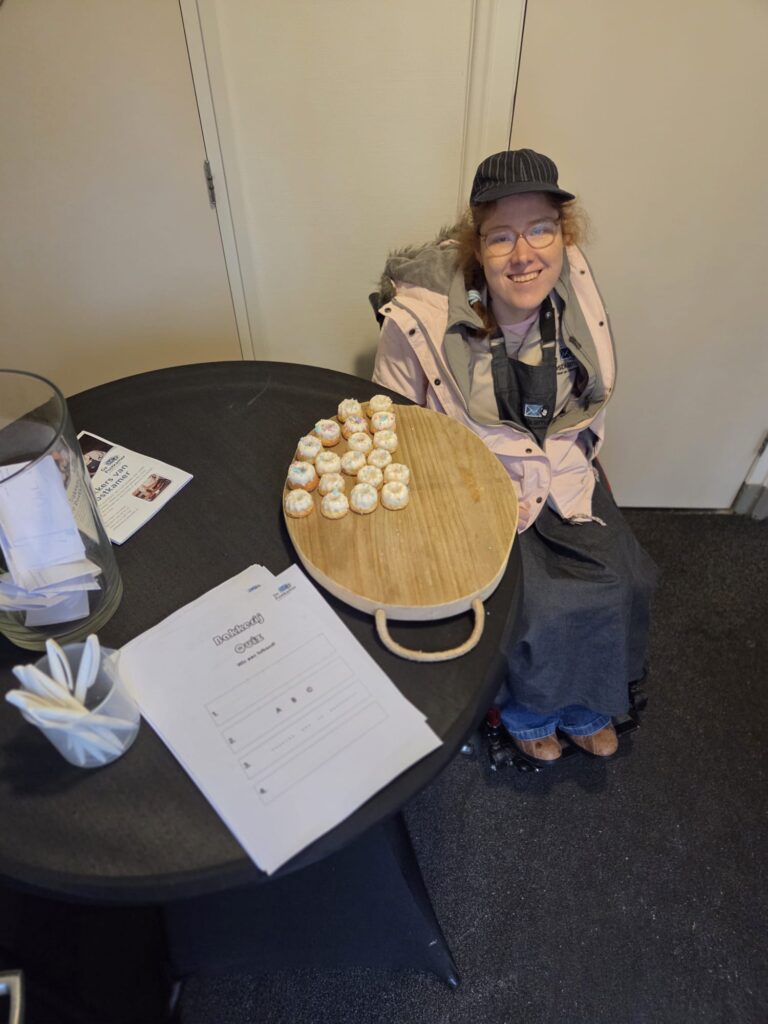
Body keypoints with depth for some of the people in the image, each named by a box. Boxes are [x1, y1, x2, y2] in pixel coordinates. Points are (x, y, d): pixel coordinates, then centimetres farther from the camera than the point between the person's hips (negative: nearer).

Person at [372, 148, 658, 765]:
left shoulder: (575, 291, -9)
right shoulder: (420, 318, -23)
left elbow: (590, 407, 7)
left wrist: (563, 479, -3)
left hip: (560, 474, 5)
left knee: (625, 577, -5)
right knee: (542, 603, -16)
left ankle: (584, 703, 26)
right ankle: (529, 709, 21)